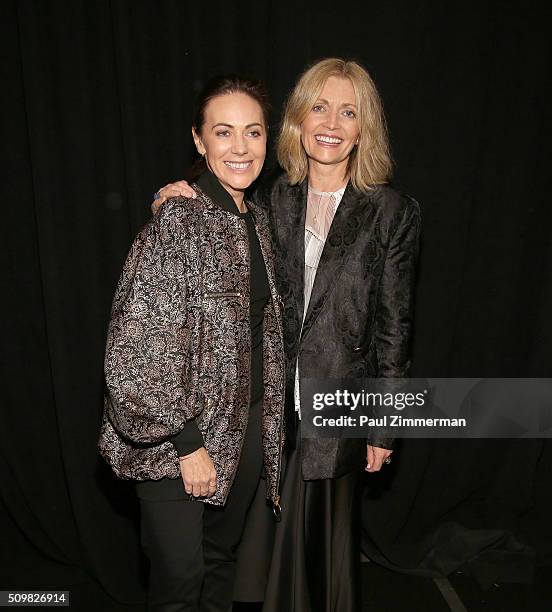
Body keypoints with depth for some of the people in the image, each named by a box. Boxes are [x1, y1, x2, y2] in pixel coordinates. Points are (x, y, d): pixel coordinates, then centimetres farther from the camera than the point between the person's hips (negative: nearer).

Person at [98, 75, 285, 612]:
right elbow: (136, 351, -20)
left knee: (222, 556, 23)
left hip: (245, 426, 7)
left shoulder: (257, 221, 6)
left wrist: (266, 423, 12)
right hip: (178, 434, -6)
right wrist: (186, 441, -17)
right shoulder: (176, 223, -18)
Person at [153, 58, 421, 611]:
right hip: (272, 401, 2)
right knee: (273, 534, 17)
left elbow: (393, 327, -3)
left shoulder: (391, 213, -5)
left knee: (326, 536, 16)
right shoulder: (270, 201, 2)